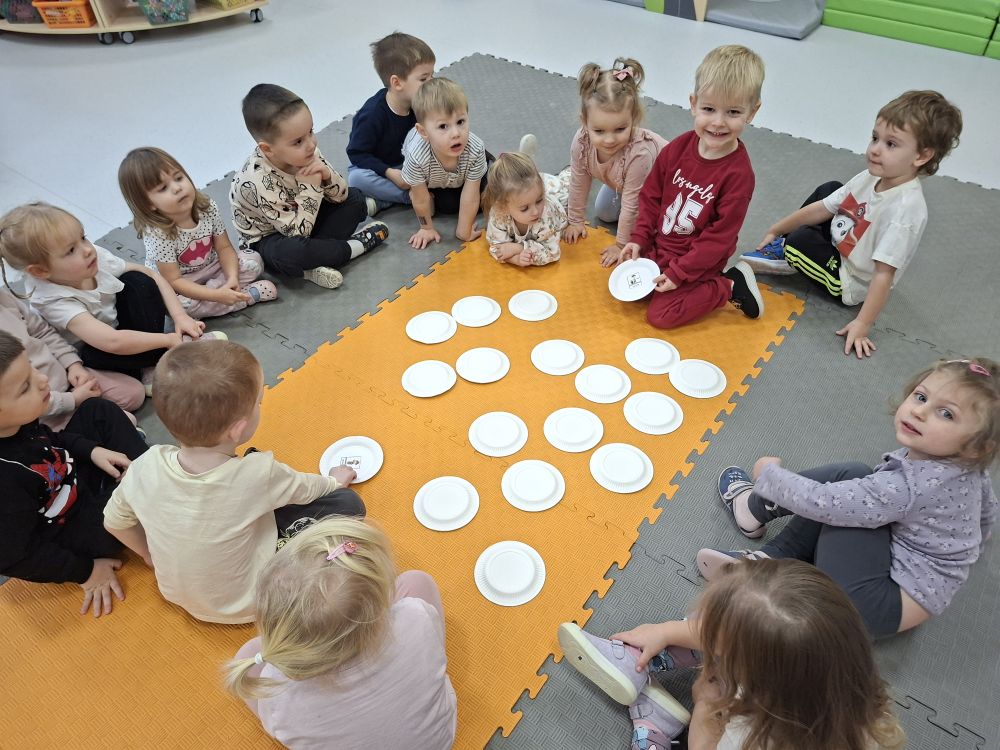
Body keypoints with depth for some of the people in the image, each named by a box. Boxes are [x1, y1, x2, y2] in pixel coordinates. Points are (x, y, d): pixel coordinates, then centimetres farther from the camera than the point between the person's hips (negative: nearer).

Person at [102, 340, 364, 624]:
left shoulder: (147, 467, -23)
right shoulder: (258, 475, -34)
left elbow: (114, 520, -4)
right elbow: (306, 489, -12)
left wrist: (151, 555, 16)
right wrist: (335, 481, 11)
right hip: (243, 605, -4)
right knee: (347, 504, -8)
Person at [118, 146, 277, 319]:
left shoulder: (207, 207, -18)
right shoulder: (158, 234, -31)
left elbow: (224, 247, -9)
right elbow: (174, 281, -28)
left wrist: (232, 277, -29)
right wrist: (217, 294, -38)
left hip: (211, 267, 4)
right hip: (181, 285, -4)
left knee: (253, 261, -11)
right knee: (180, 302, -36)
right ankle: (250, 294, -23)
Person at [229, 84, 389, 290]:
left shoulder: (305, 152, -16)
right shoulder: (259, 181, -34)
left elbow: (340, 195, -7)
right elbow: (298, 232, -30)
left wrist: (327, 175, -29)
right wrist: (311, 186, -35)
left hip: (303, 217, 7)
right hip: (267, 240, -7)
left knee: (355, 198, -2)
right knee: (290, 253, -41)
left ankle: (316, 262, -16)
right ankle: (354, 245, -15)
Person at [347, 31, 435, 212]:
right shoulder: (373, 113, -25)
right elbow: (356, 153, -21)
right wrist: (390, 173, -29)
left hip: (408, 164, 5)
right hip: (377, 168, -5)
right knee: (356, 177, -34)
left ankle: (382, 201, -22)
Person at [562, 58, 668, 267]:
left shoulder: (639, 153, -47)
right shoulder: (581, 141, -33)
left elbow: (631, 204, -34)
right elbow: (578, 184, -16)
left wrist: (621, 245, -23)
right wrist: (576, 221, -4)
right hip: (621, 182, 5)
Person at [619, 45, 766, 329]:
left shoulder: (738, 174, -24)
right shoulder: (678, 148, -9)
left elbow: (719, 237, -22)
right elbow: (651, 195, 4)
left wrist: (678, 273, -22)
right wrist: (639, 239, -3)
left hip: (698, 260, -6)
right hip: (658, 245, 6)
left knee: (661, 315, -15)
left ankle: (731, 287, 3)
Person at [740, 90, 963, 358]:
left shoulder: (905, 209, -32)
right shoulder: (871, 178, -9)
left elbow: (884, 274, -32)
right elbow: (821, 209, 0)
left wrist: (862, 324, -32)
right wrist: (776, 230, 7)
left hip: (851, 283, -8)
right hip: (839, 248, 8)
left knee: (799, 241, -26)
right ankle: (781, 246, 11)